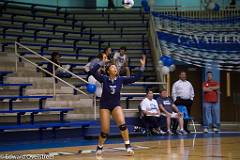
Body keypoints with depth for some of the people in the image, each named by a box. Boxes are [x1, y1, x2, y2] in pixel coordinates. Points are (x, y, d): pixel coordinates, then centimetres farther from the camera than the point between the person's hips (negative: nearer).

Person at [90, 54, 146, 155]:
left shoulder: (121, 79, -3)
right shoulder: (104, 79, -9)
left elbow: (136, 78, -8)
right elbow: (93, 71, -22)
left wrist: (142, 66, -17)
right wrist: (102, 62, -22)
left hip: (116, 105, 2)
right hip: (105, 105, -2)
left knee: (122, 124, -23)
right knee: (105, 131, -5)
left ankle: (128, 146, -15)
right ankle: (99, 147, 21)